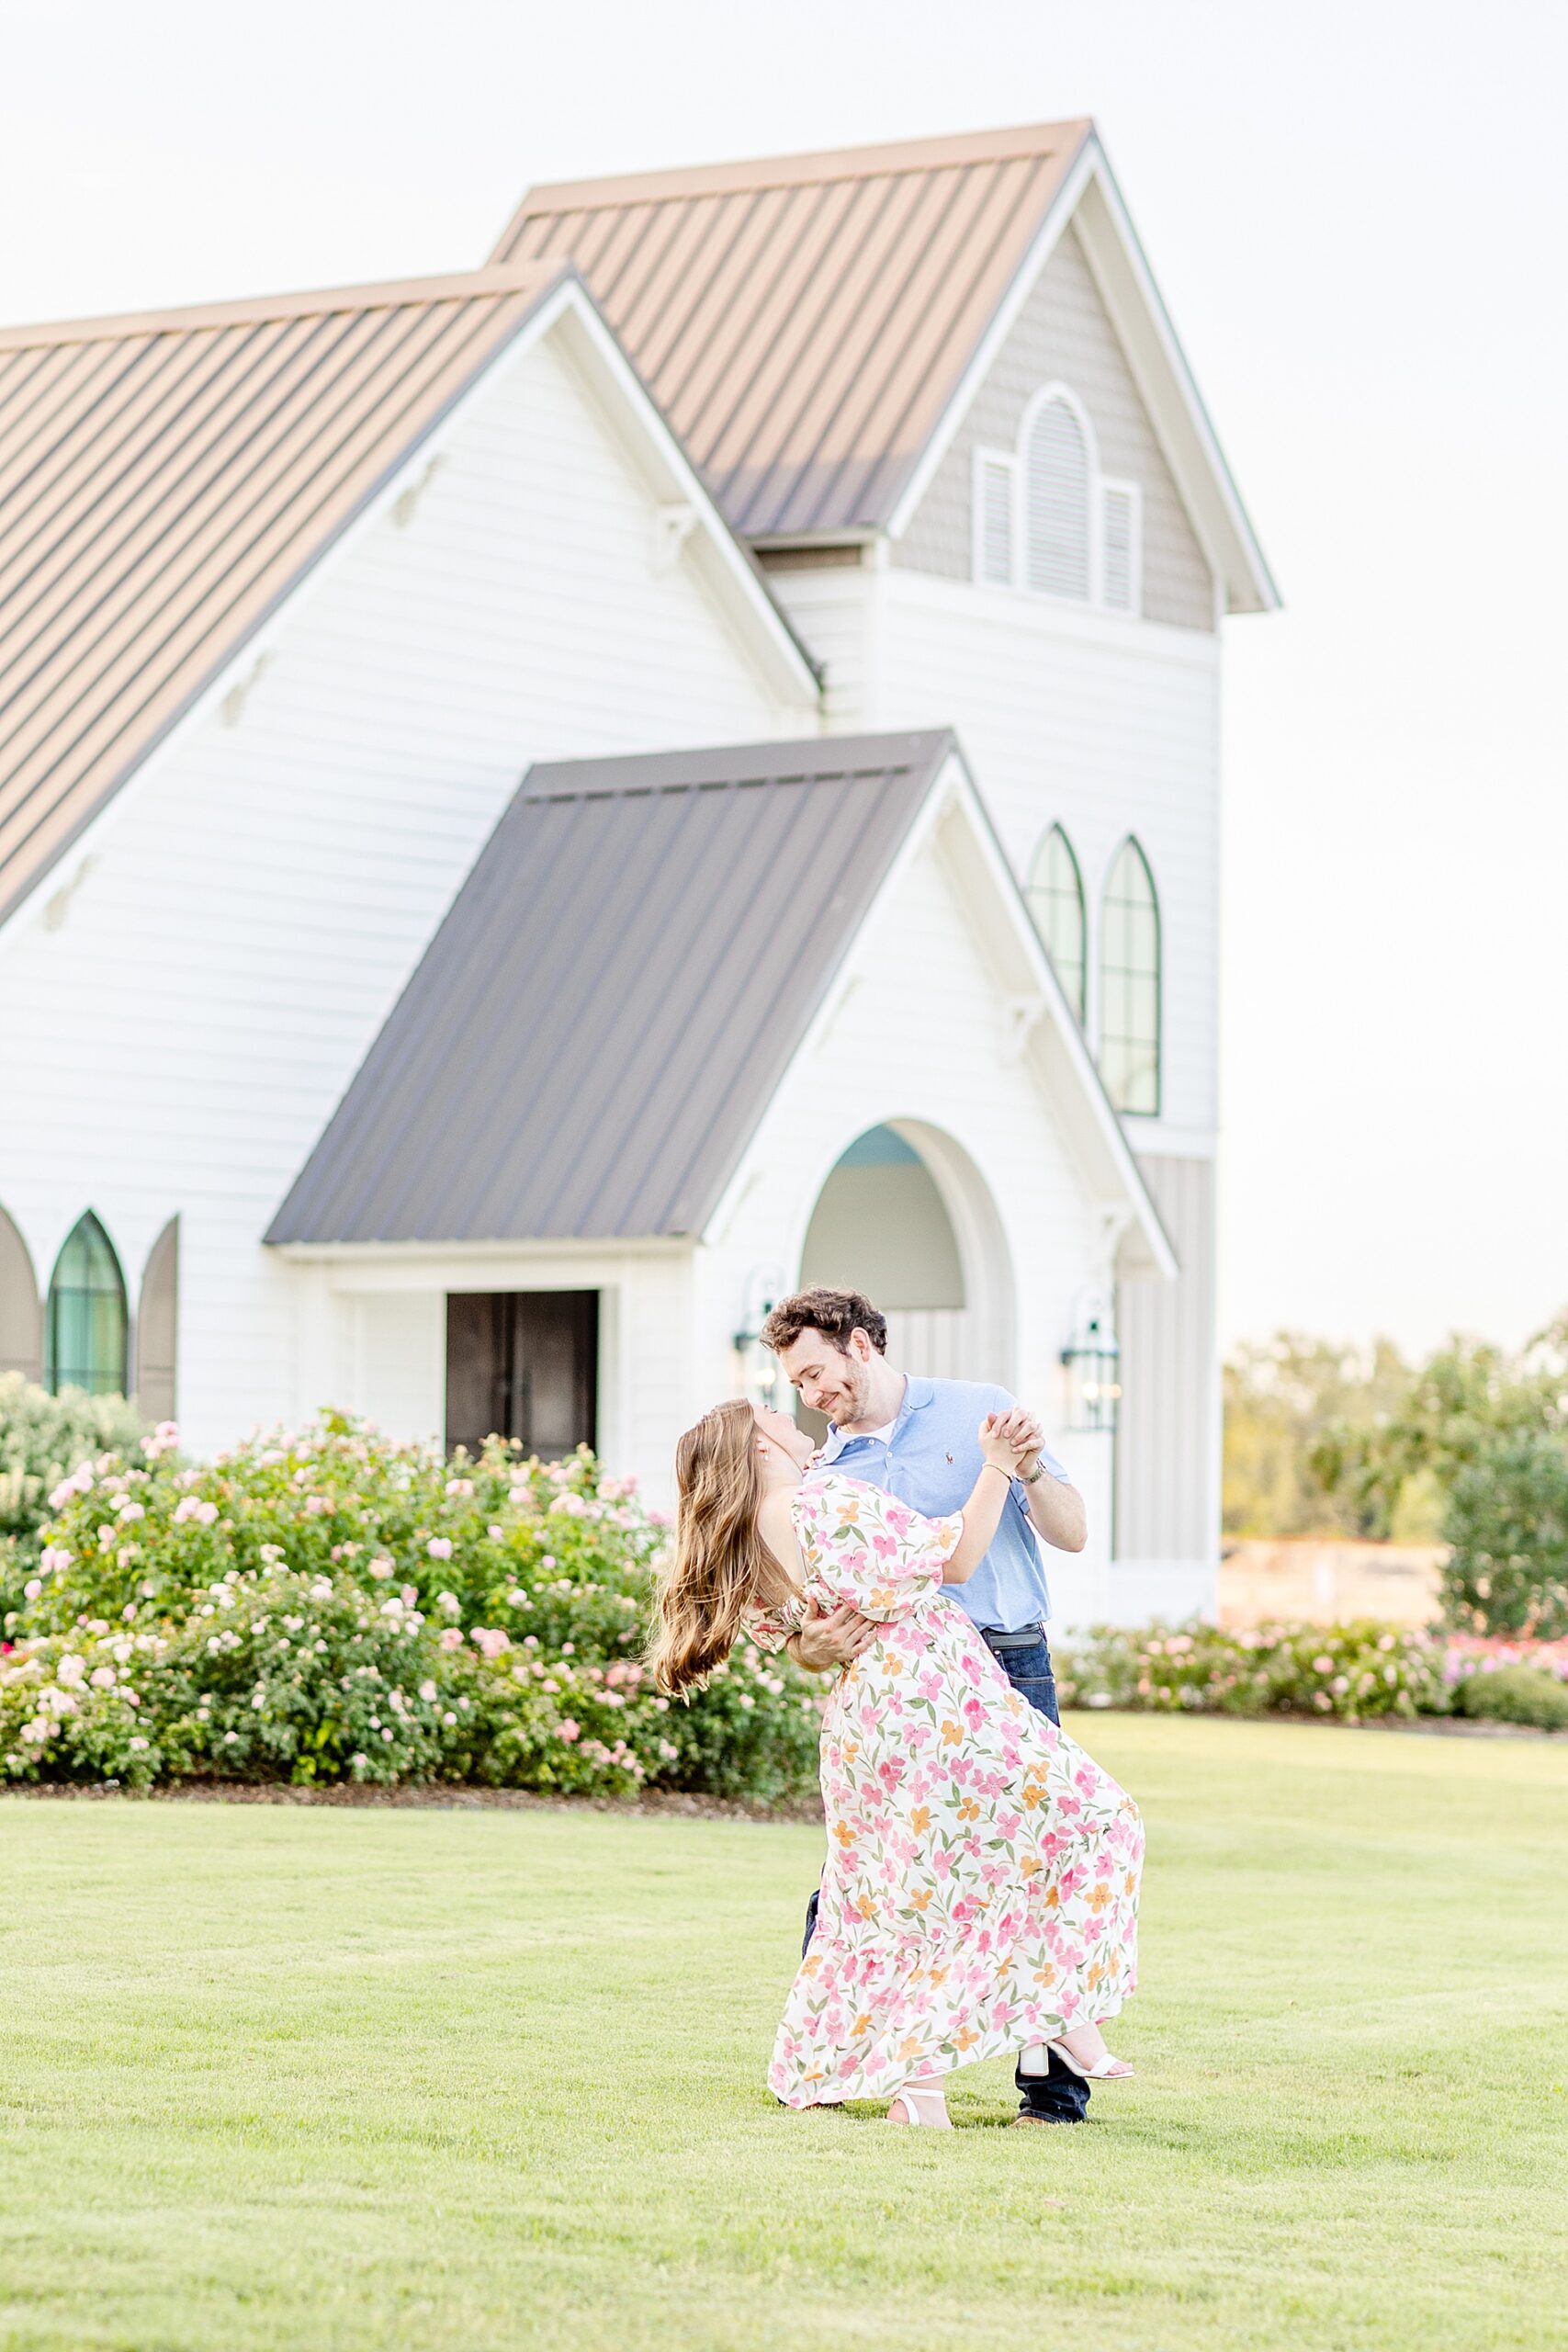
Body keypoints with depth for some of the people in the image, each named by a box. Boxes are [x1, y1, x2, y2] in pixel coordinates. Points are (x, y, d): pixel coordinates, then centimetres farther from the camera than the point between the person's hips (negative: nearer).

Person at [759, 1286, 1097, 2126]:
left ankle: (1053, 2083, 0)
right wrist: (814, 1644, -15)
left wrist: (1030, 1469, -17)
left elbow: (1072, 1534, 1)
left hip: (1006, 1670, -3)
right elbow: (804, 1639, 9)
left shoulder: (977, 1412, 7)